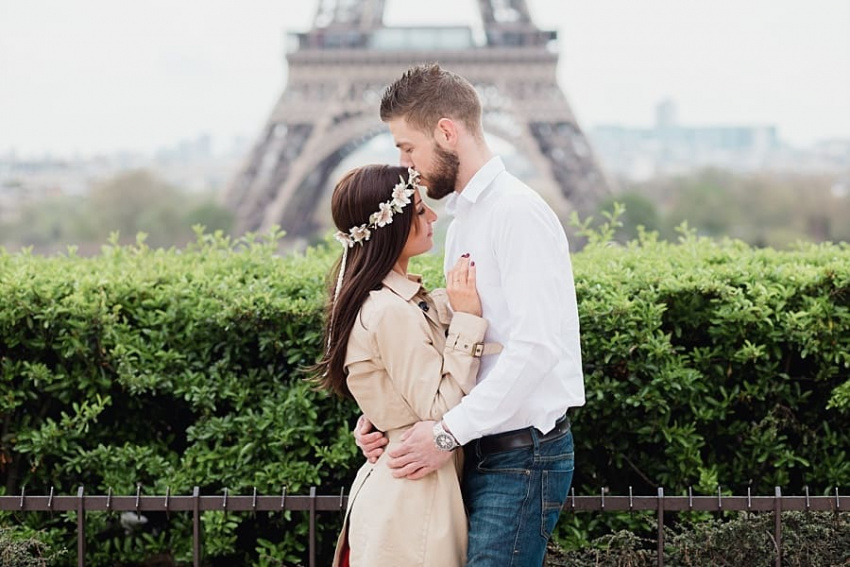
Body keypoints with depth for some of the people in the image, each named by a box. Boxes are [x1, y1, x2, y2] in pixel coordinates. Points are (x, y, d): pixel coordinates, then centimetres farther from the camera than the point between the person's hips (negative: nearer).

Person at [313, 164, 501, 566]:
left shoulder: (400, 298, 10)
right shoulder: (393, 312, -20)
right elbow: (442, 410, -20)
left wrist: (451, 305, 4)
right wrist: (467, 320, -18)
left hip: (390, 484, 10)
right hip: (411, 500, -10)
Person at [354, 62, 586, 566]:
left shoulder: (518, 212, -14)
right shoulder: (464, 220, 18)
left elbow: (536, 346, -23)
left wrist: (450, 431, -23)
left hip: (524, 455, -9)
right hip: (482, 451, 9)